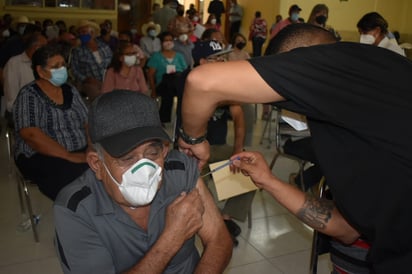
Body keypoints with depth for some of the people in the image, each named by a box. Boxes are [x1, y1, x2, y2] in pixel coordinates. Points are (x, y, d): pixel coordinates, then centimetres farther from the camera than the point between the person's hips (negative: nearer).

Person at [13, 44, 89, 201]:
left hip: (81, 153, 6)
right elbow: (31, 134, -16)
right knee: (80, 175, -34)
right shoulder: (29, 95, -4)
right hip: (42, 158, -5)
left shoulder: (70, 91, 13)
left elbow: (88, 123, 12)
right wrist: (68, 156, -22)